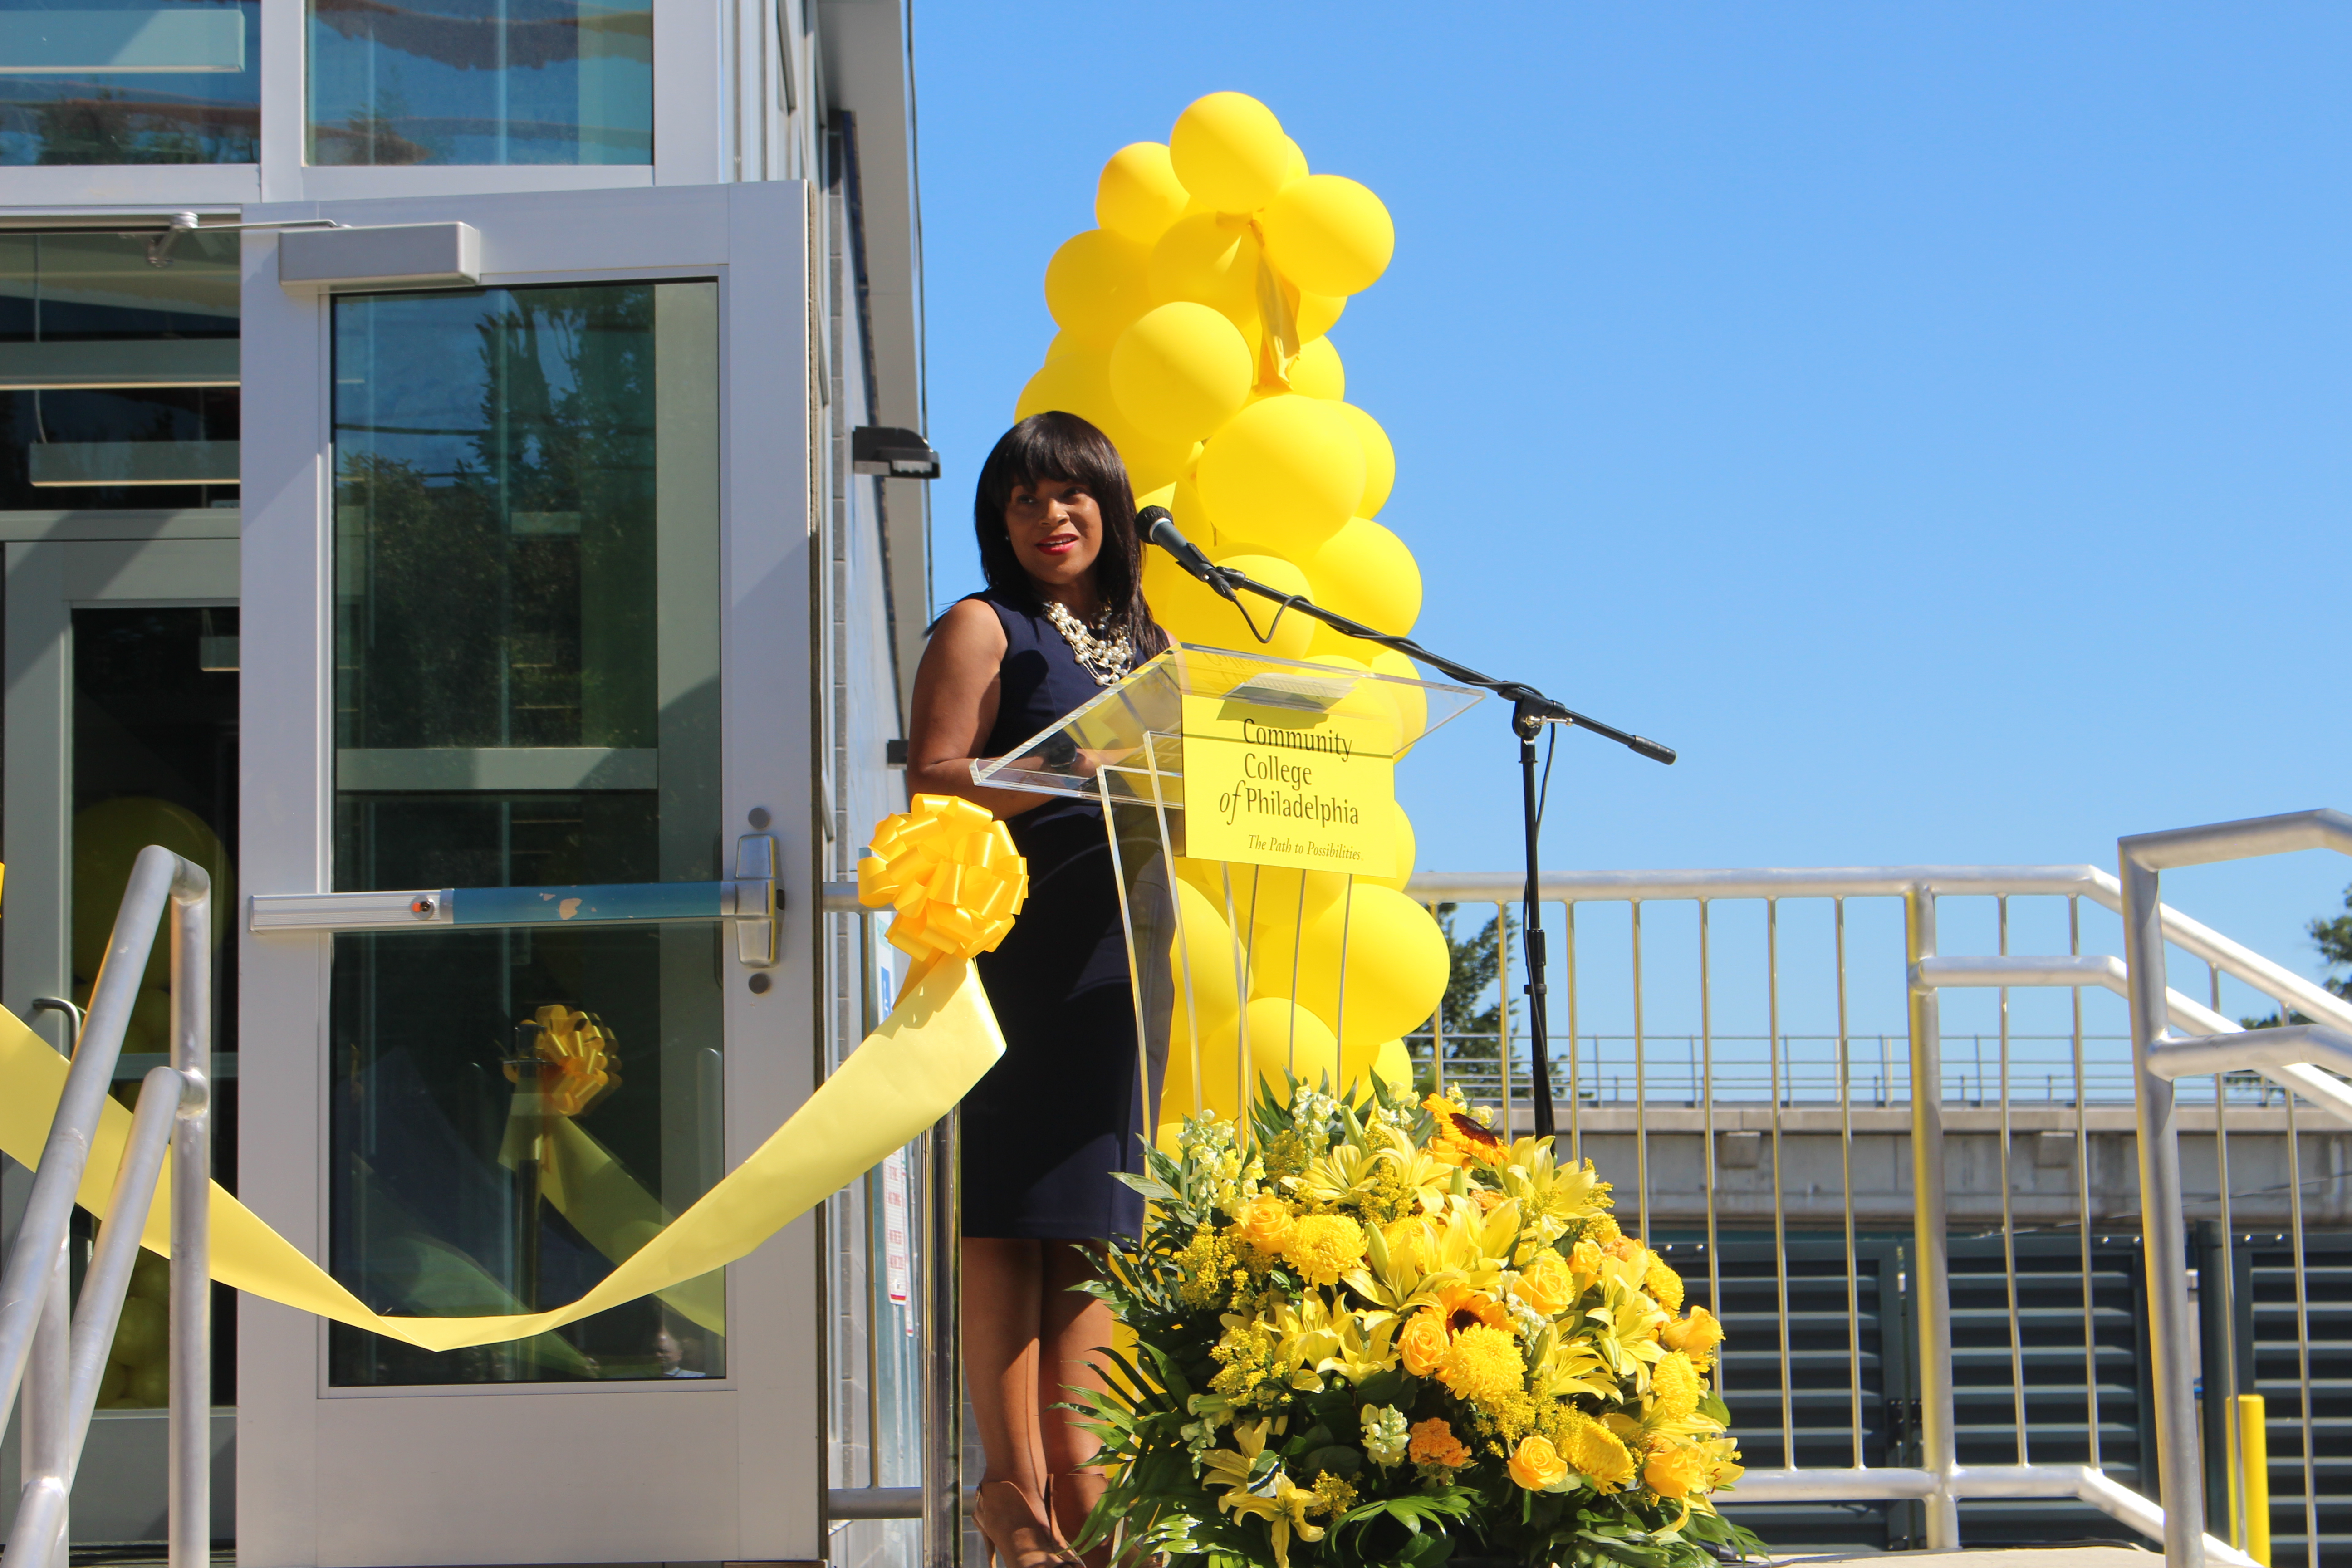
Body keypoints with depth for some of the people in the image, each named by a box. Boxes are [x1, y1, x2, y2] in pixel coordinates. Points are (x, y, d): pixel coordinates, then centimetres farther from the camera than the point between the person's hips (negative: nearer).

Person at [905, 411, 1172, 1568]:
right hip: (1019, 944, -6)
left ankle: (1075, 1474, 7)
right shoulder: (984, 629, 3)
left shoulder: (1146, 644, 21)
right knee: (1015, 1209, -8)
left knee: (1095, 1209, 4)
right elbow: (935, 791, -8)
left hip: (1124, 942, 6)